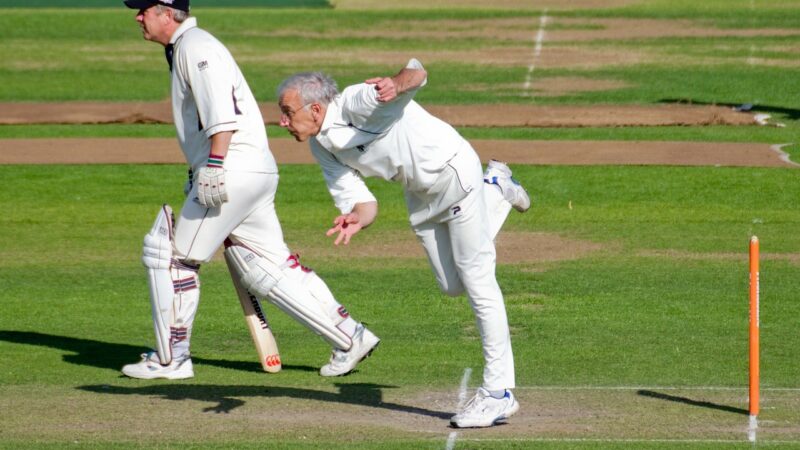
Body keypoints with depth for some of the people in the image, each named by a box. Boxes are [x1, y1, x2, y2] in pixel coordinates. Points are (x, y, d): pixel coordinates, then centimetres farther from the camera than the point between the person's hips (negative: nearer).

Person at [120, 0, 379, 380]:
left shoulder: (195, 46, -9)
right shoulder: (183, 49, 23)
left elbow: (221, 107, -24)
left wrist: (214, 164, -32)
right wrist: (201, 176, 27)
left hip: (236, 172, -10)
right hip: (257, 174, 10)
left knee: (169, 253, -3)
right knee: (269, 267, 11)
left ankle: (171, 359, 3)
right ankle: (349, 337, 9)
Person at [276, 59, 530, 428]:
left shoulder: (358, 103, -29)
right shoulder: (321, 145, -6)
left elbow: (417, 72, -44)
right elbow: (363, 204, -7)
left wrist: (396, 85, -67)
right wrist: (355, 220, -31)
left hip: (453, 172, -8)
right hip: (418, 193, 8)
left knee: (476, 280, -7)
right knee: (452, 286, 18)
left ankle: (498, 392, -1)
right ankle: (496, 191, 40)